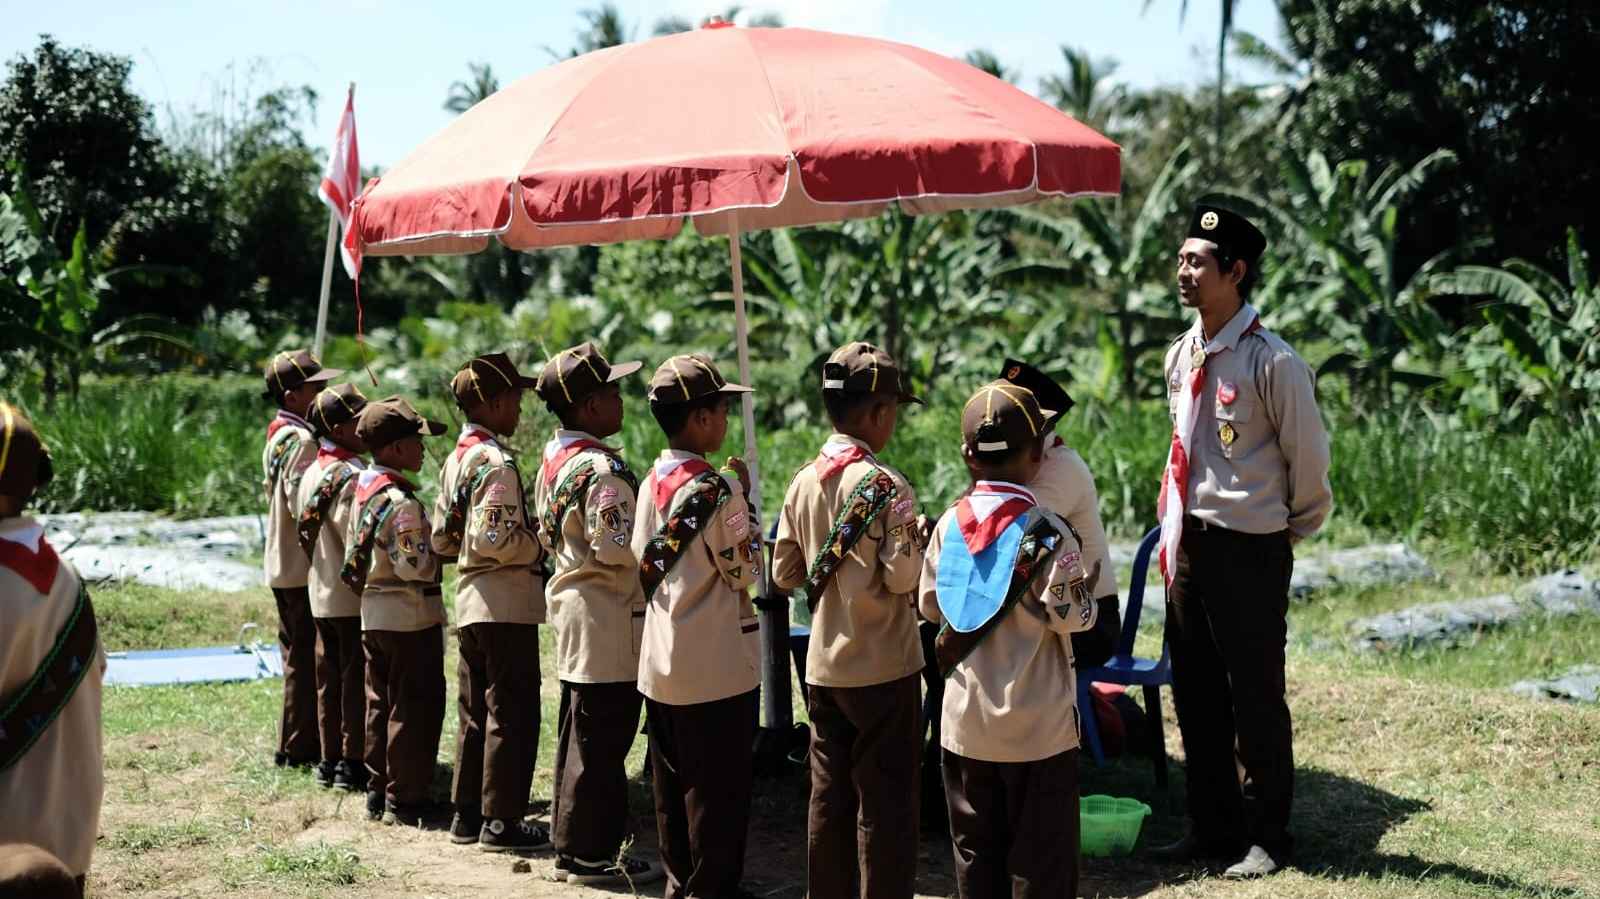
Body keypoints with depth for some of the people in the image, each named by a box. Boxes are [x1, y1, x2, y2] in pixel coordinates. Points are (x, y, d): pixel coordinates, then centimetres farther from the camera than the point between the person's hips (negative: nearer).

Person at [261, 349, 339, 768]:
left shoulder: (277, 437, 13)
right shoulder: (302, 441, -18)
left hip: (283, 563, 10)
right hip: (304, 566, -10)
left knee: (298, 655, 16)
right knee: (308, 658, -3)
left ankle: (296, 744, 22)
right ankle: (298, 746, 3)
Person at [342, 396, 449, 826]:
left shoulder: (363, 490, 7)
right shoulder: (401, 501, -21)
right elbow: (414, 565, -25)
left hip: (372, 613, 9)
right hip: (410, 615, -9)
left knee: (381, 703, 16)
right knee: (415, 709, -1)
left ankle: (378, 791, 23)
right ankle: (404, 800, 4)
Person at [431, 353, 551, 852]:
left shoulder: (455, 460, 12)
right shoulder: (495, 462, -17)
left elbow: (442, 539, 15)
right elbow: (493, 538, -26)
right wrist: (539, 545, -10)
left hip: (469, 603, 9)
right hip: (506, 605, -9)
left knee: (474, 712, 15)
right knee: (512, 714, -2)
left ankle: (467, 812, 21)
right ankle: (501, 820, 2)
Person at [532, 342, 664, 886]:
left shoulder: (553, 458, 9)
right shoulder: (601, 468, -21)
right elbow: (614, 548, -27)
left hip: (572, 607, 10)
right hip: (610, 622, -10)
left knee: (578, 738, 17)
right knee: (602, 745, -1)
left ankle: (570, 842, 26)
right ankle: (589, 854, 7)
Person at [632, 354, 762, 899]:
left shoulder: (653, 482, 5)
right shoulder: (717, 490, -19)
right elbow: (747, 571, -12)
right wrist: (746, 503, -5)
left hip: (661, 664, 8)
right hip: (715, 668, -8)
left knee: (672, 785, 16)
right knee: (717, 792, 2)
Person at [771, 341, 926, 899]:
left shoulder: (804, 482, 3)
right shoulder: (886, 486, -16)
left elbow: (783, 572, 7)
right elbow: (901, 576, -18)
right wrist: (918, 544, 0)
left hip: (823, 666, 6)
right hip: (883, 668, -6)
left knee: (829, 797, 13)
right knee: (885, 802, 2)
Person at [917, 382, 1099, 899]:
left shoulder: (949, 525, -1)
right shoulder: (1047, 532, -16)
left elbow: (929, 605, 7)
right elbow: (1072, 617, -14)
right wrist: (1082, 587, 5)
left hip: (965, 721, 4)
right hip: (1037, 725, -4)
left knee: (976, 854, 14)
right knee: (1040, 858, 5)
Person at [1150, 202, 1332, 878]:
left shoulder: (1273, 363, -15)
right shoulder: (1180, 357, 9)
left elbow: (1308, 460, -7)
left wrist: (1293, 530, 4)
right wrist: (1178, 531, 18)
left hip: (1250, 549, -8)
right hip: (1189, 543, 8)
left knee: (1256, 699, 1)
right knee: (1195, 695, 14)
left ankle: (1266, 839, 13)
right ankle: (1211, 828, 26)